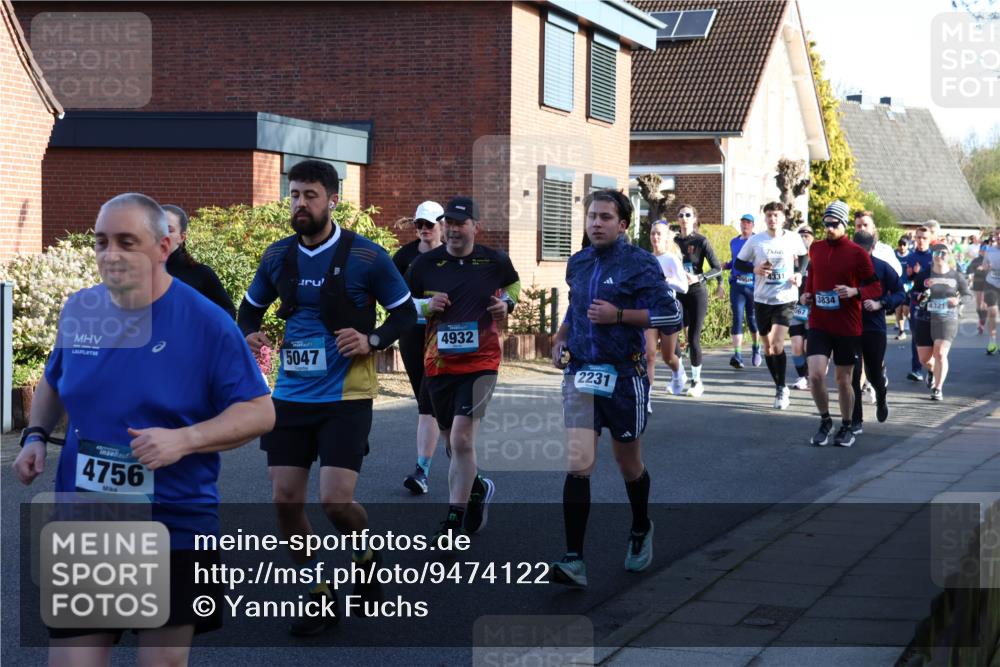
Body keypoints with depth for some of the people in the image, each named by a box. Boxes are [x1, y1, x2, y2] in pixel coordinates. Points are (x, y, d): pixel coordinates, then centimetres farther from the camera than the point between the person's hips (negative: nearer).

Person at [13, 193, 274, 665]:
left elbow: (259, 412, -10)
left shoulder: (206, 322, -11)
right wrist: (36, 436, 2)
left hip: (176, 532, -2)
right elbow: (53, 381, 21)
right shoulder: (79, 310, 1)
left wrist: (184, 440, -24)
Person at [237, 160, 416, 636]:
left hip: (345, 396, -4)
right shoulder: (278, 256, 4)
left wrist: (372, 341, -16)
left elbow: (405, 313, 1)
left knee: (335, 501, -12)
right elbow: (251, 307, 20)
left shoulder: (365, 256, -8)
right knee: (285, 500, 1)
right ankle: (319, 596, 18)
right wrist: (249, 334, -2)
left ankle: (366, 557, 22)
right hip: (290, 395, 5)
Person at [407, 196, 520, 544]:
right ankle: (478, 488, 43)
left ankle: (453, 522, -9)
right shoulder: (425, 264, 0)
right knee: (454, 443, 13)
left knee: (462, 439, -16)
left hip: (481, 363, -3)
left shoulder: (495, 261, 0)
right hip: (438, 365, 3)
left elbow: (514, 284, 22)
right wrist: (426, 305, -10)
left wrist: (507, 302, 1)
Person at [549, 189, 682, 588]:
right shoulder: (577, 264, 9)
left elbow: (672, 318, -12)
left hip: (624, 377, -3)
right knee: (577, 465, -11)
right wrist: (561, 337, 9)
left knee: (629, 465, 13)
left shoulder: (639, 264, -8)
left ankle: (640, 531, 42)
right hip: (580, 375, 3)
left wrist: (619, 315, -19)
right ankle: (574, 562, -14)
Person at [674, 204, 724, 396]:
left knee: (693, 338, -4)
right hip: (678, 294, 4)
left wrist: (698, 278, -22)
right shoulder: (674, 241, 6)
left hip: (697, 294, -4)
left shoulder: (701, 241, -5)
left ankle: (696, 380, 8)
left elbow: (717, 268, -10)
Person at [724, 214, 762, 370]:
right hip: (737, 285, 2)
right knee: (737, 318, -9)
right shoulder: (733, 242, 13)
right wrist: (724, 266, 7)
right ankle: (737, 355, -14)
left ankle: (756, 349, 31)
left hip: (754, 285, -2)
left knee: (753, 319, 8)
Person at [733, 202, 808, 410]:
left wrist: (799, 273, -1)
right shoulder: (755, 241, -3)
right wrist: (755, 269, -14)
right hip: (762, 299, 2)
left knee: (777, 345, -16)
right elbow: (738, 263, 5)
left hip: (786, 299, -2)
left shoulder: (793, 239, -2)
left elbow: (803, 256, 17)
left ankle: (781, 388, -1)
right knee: (768, 347, 10)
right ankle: (779, 387, 27)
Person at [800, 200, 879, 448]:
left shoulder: (857, 254, -7)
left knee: (843, 380, 8)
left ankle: (846, 428, 26)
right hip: (818, 324, 2)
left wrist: (854, 292, -21)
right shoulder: (815, 249, 5)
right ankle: (825, 421, 9)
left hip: (847, 327, -2)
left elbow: (875, 288, -4)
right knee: (815, 374, -13)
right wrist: (806, 294, 6)